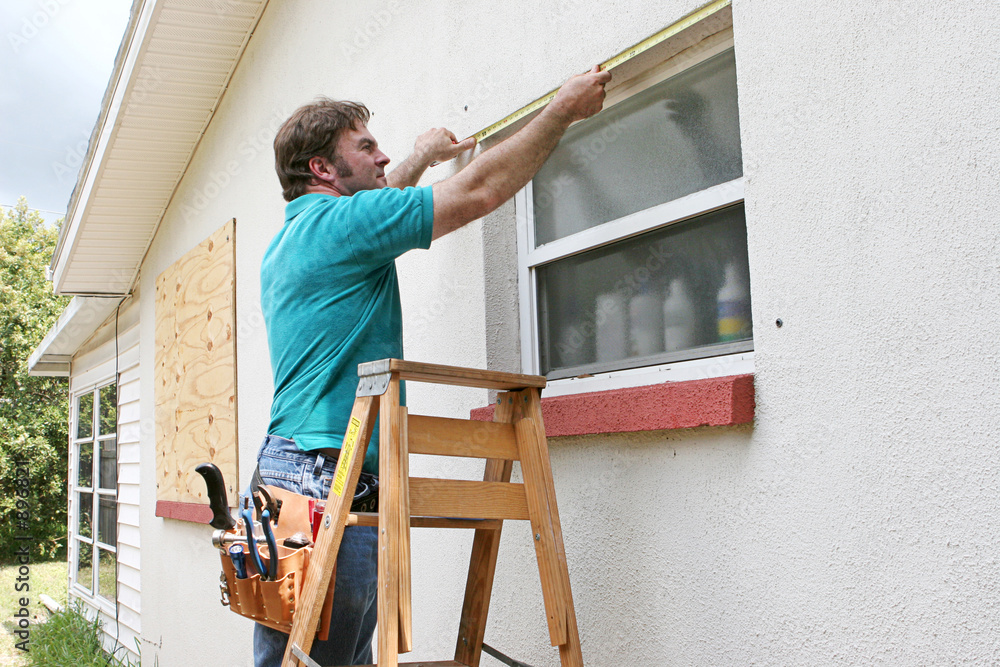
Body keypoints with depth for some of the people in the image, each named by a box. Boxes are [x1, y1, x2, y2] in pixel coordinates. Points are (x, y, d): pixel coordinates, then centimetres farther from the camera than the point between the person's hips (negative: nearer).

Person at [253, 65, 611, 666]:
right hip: (327, 472, -10)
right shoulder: (337, 223, -8)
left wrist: (421, 160, 54)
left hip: (286, 466, 10)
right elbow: (482, 191, -7)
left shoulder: (288, 241, 21)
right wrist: (564, 110, 4)